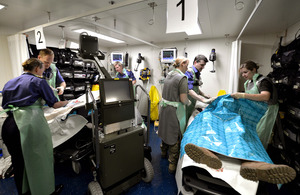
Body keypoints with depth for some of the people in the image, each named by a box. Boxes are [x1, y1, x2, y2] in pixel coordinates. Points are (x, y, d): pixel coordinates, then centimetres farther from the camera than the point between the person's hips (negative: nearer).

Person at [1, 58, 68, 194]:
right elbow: (54, 104, -2)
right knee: (41, 159, 10)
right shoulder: (39, 81, 1)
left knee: (18, 163, 19)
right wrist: (65, 102, 17)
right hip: (31, 124, -6)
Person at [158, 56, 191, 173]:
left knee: (166, 129, 25)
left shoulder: (169, 74, 9)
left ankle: (163, 152, 48)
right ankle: (172, 164, 20)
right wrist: (189, 102, 4)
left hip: (164, 107, 8)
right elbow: (183, 99, -19)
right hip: (174, 110, -8)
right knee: (175, 136, 6)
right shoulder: (182, 78, -17)